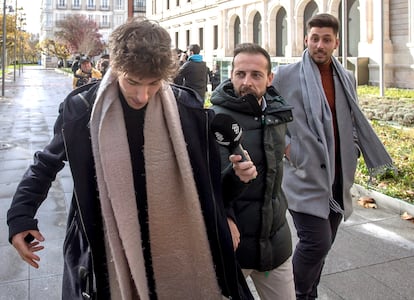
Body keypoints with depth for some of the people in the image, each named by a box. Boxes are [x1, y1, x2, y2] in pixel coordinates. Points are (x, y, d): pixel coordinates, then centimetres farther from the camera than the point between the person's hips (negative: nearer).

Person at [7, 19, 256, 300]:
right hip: (107, 255, 0)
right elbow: (46, 163, 5)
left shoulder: (189, 109, -9)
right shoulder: (82, 108, -11)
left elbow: (211, 173, 8)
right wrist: (21, 214, -3)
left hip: (177, 252, 1)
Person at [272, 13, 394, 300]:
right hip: (304, 175, -5)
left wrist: (353, 154, 8)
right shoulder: (286, 75, -5)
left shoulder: (347, 79, 11)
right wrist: (286, 147, -9)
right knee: (317, 241, -13)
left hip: (337, 177, 6)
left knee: (323, 243, 13)